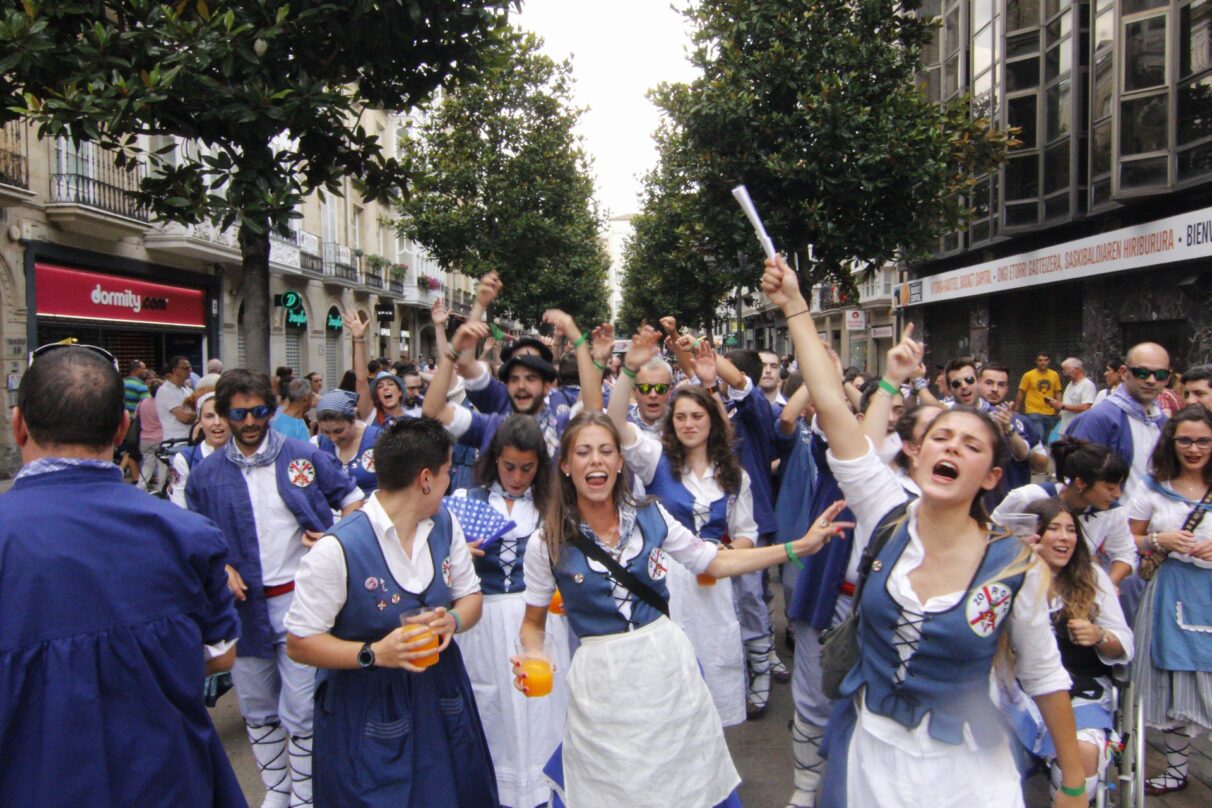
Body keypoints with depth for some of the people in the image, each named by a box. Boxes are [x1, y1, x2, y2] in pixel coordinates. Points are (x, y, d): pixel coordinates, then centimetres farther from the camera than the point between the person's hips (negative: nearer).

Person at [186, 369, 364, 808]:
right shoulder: (206, 475, 2)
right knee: (257, 707, 17)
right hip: (244, 604, 3)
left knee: (300, 710, 2)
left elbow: (354, 501, 5)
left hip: (300, 599, -2)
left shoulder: (305, 457, -3)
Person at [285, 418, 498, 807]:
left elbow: (470, 595, 8)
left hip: (444, 702, 6)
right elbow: (299, 644, -15)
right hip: (367, 716, -5)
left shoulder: (445, 524, -2)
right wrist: (373, 654, -27)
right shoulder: (336, 549, -22)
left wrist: (452, 620, -14)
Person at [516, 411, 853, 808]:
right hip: (601, 681, -2)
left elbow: (715, 562, 7)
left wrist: (799, 546, 1)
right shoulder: (546, 543, -8)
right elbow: (534, 622, 5)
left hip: (668, 664, 2)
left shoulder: (650, 516, -3)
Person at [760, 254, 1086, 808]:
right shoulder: (887, 517, -11)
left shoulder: (1014, 568, -14)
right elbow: (831, 406, -15)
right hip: (867, 753, 2)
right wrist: (794, 306, -17)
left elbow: (1045, 679, -1)